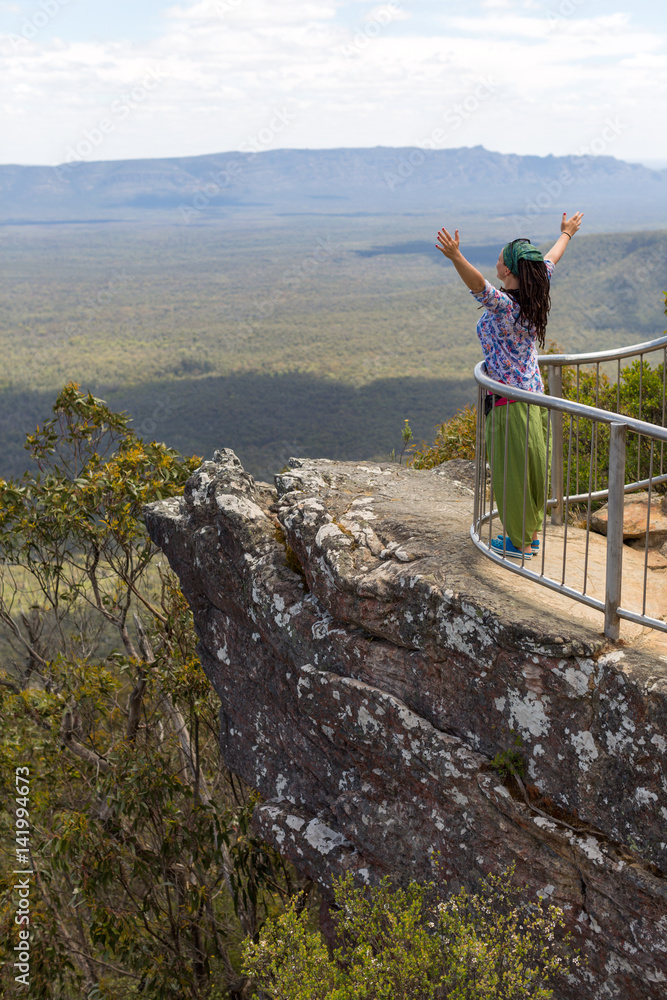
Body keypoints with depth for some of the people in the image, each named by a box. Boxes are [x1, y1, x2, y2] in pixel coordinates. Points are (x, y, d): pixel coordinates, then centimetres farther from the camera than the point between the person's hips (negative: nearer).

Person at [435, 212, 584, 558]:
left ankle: (520, 543, 16)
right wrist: (566, 234, 38)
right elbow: (550, 260, 21)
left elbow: (478, 284, -42)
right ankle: (531, 532, 32)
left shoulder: (502, 305, -21)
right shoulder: (534, 297, 2)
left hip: (509, 402, -8)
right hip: (534, 393, 8)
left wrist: (456, 257, -56)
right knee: (533, 468, 18)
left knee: (512, 474, 4)